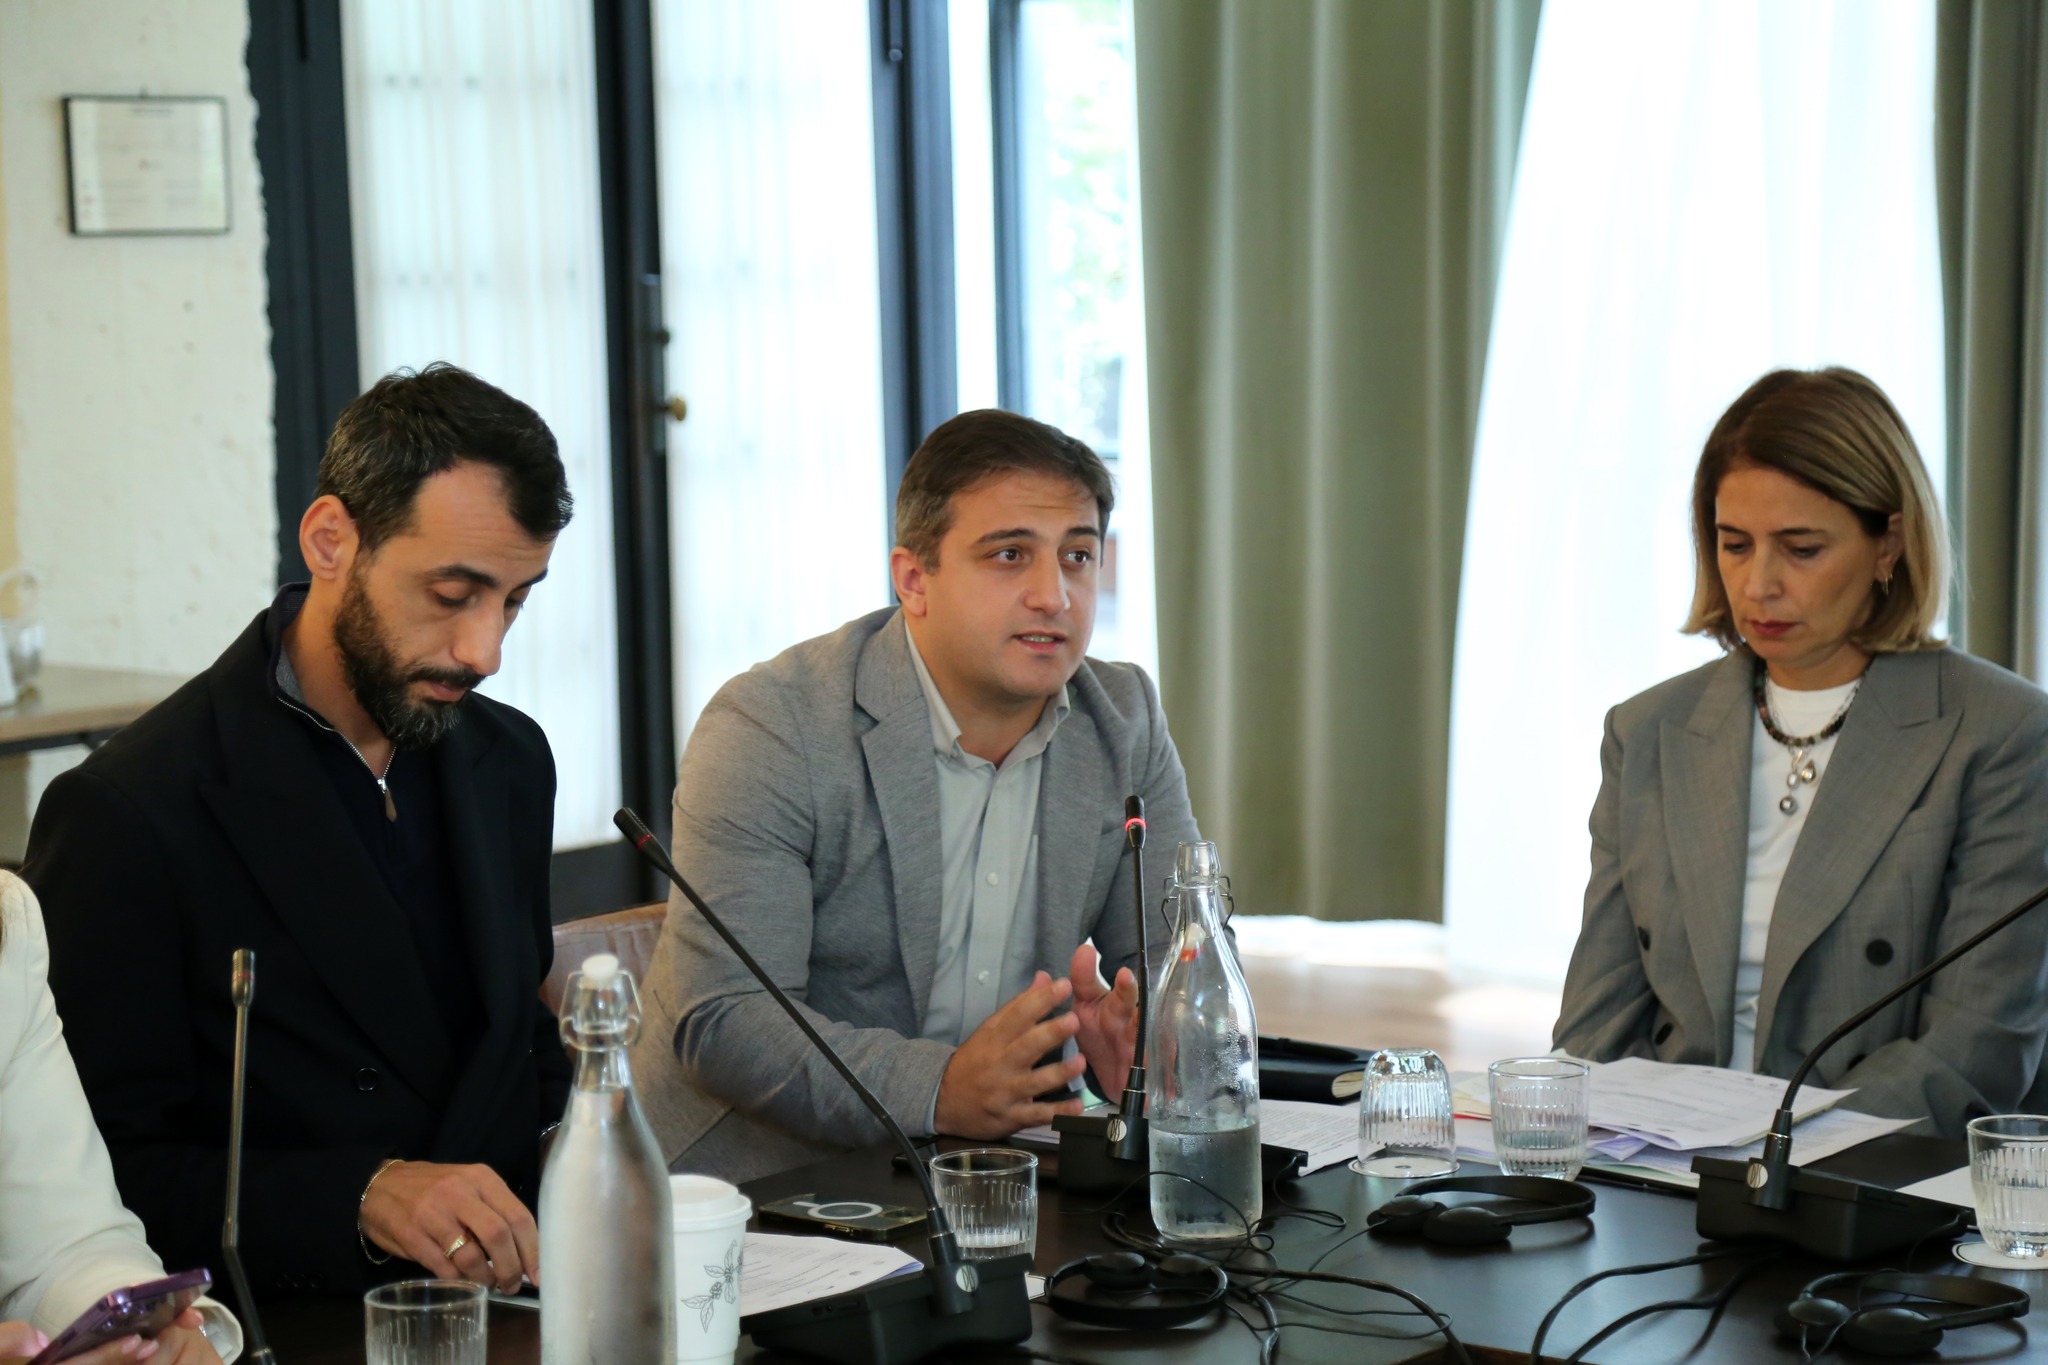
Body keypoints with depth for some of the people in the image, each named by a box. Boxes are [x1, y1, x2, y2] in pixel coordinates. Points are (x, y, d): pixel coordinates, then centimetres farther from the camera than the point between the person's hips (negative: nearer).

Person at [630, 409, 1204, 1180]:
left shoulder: (1126, 721, 5)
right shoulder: (770, 729, -14)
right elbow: (719, 1020, -21)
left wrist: (1141, 1037, -18)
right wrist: (940, 1092, -34)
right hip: (763, 1184, -3)